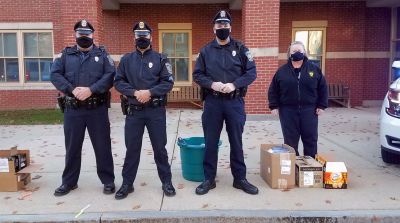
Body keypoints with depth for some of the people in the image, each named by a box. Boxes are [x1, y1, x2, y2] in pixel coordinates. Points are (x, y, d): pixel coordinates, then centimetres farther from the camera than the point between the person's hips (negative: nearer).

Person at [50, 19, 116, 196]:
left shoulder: (102, 54, 6)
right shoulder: (66, 54, 10)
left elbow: (110, 75, -8)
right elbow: (55, 75, -2)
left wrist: (91, 90, -19)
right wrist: (73, 90, -17)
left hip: (97, 109, -1)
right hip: (72, 109, 2)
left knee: (102, 146, 5)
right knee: (72, 146, 11)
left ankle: (108, 180, 18)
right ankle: (69, 181, 27)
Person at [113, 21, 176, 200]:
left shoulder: (160, 59, 3)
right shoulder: (126, 60, 9)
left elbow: (168, 82, -4)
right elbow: (118, 82, 2)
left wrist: (150, 92, -17)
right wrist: (135, 92, -14)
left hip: (156, 111, -1)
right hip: (133, 111, 2)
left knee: (159, 148, 6)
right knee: (132, 148, 9)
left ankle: (166, 182, 20)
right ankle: (127, 184, 22)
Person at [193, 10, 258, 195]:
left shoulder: (240, 49, 4)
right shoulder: (206, 51, 6)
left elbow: (251, 73, 0)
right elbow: (197, 75, 4)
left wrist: (234, 84, -16)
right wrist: (212, 84, -14)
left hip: (235, 102, 0)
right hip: (212, 102, 1)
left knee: (236, 141, 8)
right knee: (210, 142, 7)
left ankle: (240, 179, 22)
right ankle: (209, 179, 20)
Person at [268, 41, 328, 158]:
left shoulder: (314, 69, 4)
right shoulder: (282, 71, 3)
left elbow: (323, 88, 7)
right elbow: (273, 90, 5)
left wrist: (321, 105, 2)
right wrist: (274, 106, -3)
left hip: (309, 110, 1)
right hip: (288, 110, 0)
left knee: (311, 139, 8)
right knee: (290, 140, 5)